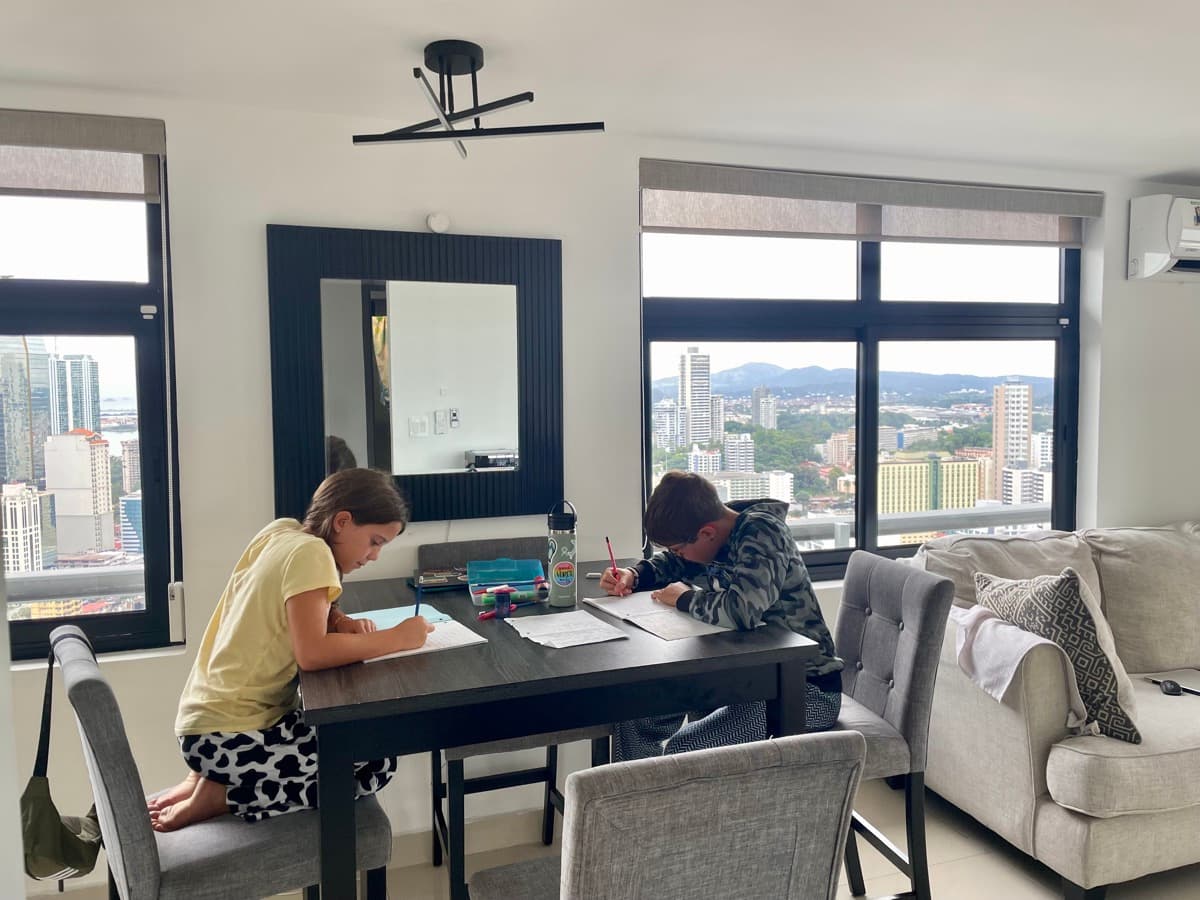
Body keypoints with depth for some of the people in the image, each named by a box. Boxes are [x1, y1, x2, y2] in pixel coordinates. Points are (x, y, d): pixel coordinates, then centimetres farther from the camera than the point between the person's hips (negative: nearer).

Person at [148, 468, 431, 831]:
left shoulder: (282, 532, 5)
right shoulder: (310, 552, -19)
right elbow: (311, 652, -27)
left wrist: (341, 622, -2)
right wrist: (396, 638, -19)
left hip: (213, 718, 9)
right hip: (227, 736, -9)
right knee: (377, 764, -6)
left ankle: (209, 778, 13)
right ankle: (220, 796, -2)